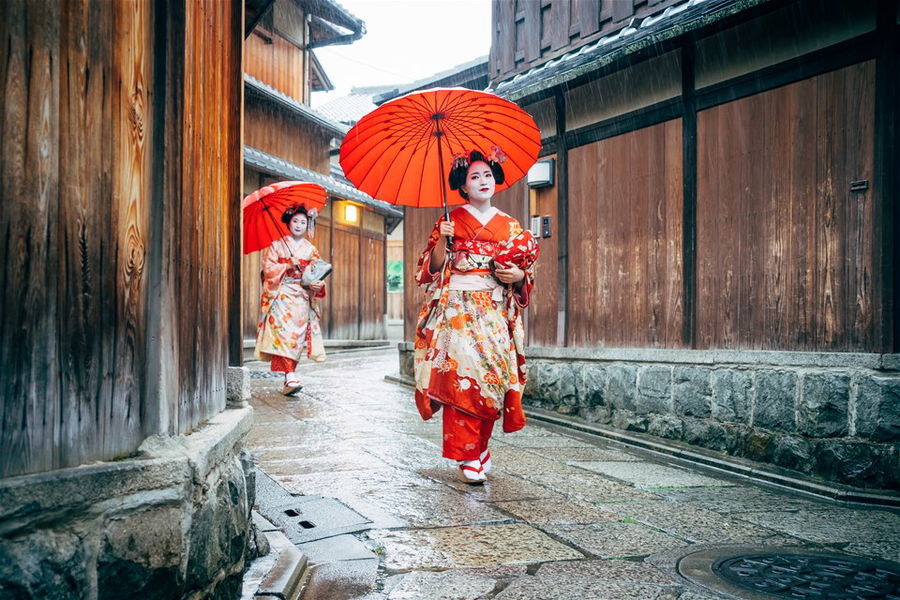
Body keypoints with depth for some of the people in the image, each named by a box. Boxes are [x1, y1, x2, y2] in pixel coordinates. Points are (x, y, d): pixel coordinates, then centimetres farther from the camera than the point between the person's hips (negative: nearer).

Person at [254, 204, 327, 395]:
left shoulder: (311, 250, 14)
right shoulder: (277, 245, 7)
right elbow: (268, 268, -1)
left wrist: (318, 284, -12)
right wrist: (288, 266, -14)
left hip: (302, 297, 3)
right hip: (282, 295, -3)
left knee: (297, 335, -1)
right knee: (283, 331, -18)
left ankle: (289, 378, 7)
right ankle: (290, 376, -26)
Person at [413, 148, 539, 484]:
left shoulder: (510, 226, 14)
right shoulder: (452, 221, 6)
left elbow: (525, 271, 17)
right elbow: (434, 268, 1)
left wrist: (519, 275, -5)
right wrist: (442, 240, -15)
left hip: (495, 311, 3)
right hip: (458, 307, -3)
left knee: (493, 376, -2)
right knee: (462, 375, -13)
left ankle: (480, 448, 16)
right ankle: (468, 458, -8)